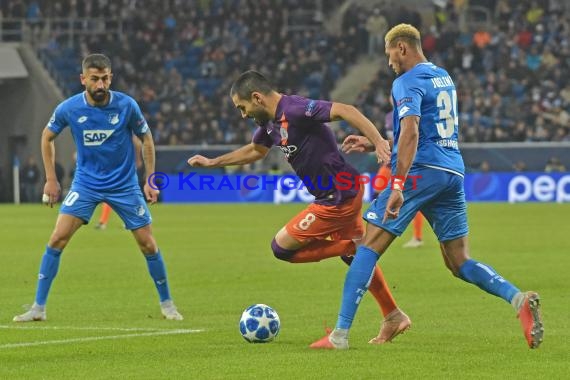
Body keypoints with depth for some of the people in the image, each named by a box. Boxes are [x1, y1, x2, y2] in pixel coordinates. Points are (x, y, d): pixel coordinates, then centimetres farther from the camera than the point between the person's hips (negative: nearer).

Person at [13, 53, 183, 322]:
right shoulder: (69, 109, -13)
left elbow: (146, 139, 1)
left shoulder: (127, 106, -15)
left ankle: (167, 304, 20)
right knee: (57, 238, -13)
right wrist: (51, 179, 5)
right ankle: (38, 308, -6)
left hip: (124, 185, 0)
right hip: (86, 183, 0)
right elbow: (47, 137, 6)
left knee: (148, 244, 0)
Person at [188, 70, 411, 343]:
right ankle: (393, 317, 25)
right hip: (346, 194, 10)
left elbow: (344, 111, -31)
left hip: (338, 198, -10)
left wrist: (378, 142, -41)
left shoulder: (295, 110, -21)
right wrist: (212, 163, 32)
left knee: (281, 247, -3)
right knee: (358, 258, 20)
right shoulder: (271, 122, 9)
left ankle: (350, 248, -5)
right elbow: (254, 151, 29)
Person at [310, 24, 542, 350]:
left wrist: (398, 187, -28)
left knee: (369, 246, -3)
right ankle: (519, 299, -16)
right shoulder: (444, 78, 22)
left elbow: (411, 133, -21)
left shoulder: (407, 82, -6)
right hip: (454, 173, 8)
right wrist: (373, 145, 33)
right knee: (460, 263, 8)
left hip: (421, 172, -8)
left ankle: (341, 333, -8)